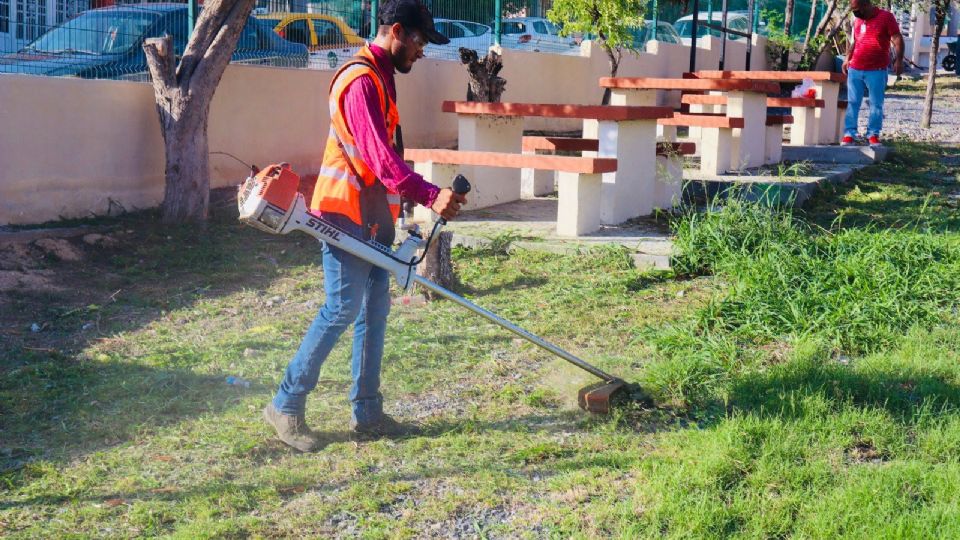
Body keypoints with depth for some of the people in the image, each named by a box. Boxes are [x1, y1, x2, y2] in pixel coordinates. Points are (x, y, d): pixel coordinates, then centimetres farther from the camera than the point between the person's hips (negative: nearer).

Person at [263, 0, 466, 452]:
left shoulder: (379, 76, 16)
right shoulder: (361, 81, -18)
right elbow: (380, 157, -28)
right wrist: (430, 196, -36)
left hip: (372, 217, 10)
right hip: (346, 214, -10)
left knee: (374, 312, 9)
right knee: (341, 310, -8)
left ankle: (366, 413, 16)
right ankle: (286, 406, 2)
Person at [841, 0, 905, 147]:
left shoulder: (886, 17, -5)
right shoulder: (857, 20, 11)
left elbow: (897, 40, -8)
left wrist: (898, 60, -18)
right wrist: (847, 58, 16)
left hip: (877, 71, -4)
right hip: (854, 69, 4)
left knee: (876, 105, 1)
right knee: (852, 103, 3)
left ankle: (873, 135, 8)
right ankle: (849, 134, 5)